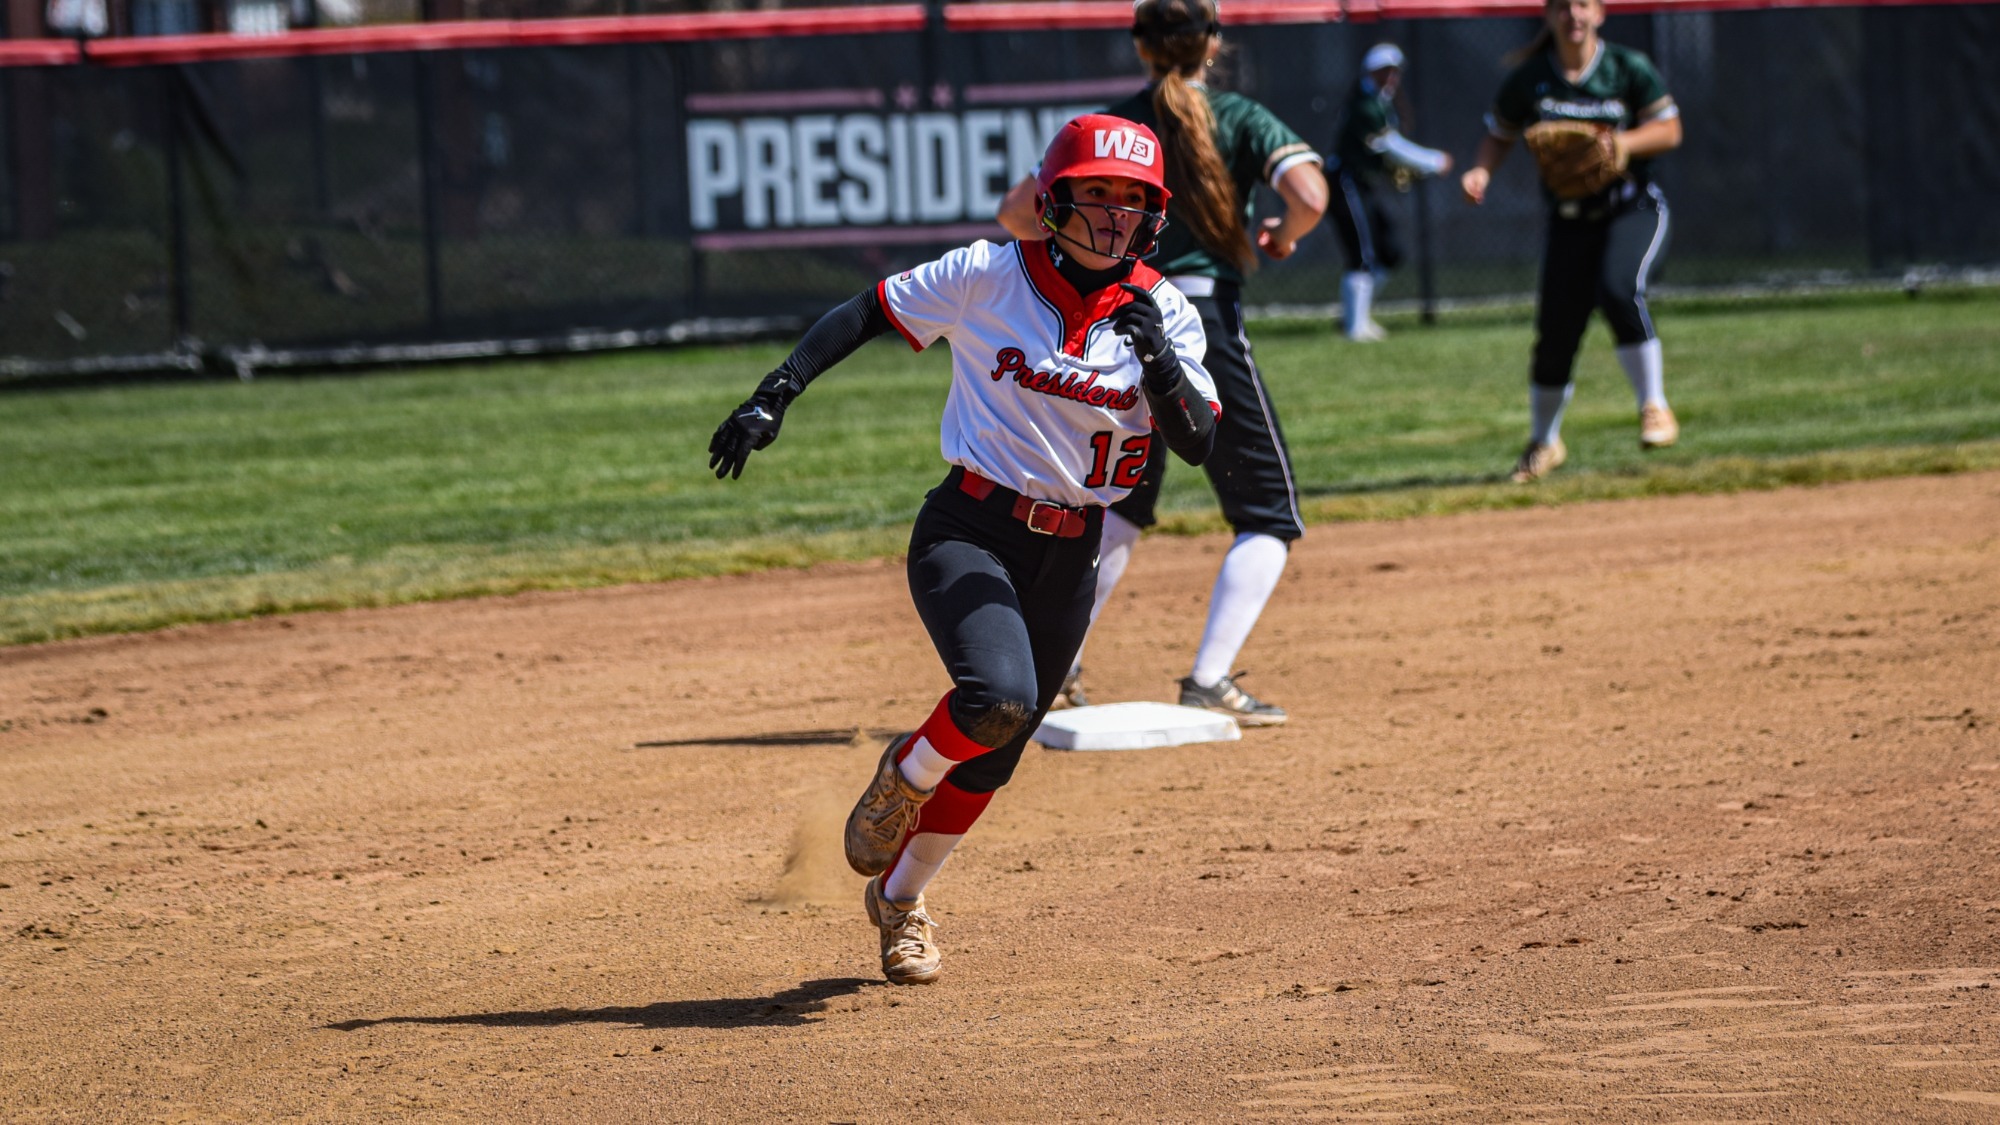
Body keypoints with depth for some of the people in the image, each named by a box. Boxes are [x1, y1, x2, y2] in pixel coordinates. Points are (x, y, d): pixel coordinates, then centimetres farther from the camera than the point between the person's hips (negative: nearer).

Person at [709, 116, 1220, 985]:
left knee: (991, 755, 11)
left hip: (1070, 554, 4)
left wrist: (1159, 358, -24)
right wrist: (774, 396, -14)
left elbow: (1198, 443, -9)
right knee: (997, 695, -30)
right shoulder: (988, 277, -9)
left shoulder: (1161, 313, -1)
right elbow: (862, 315, -3)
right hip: (969, 531, -4)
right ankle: (903, 778, 4)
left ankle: (900, 896, 37)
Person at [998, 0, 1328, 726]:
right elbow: (1307, 196, -16)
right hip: (1202, 324, -4)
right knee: (1268, 516, 6)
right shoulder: (1241, 120, 1)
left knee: (1124, 503, 25)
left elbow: (1017, 214, 2)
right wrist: (1282, 237, 5)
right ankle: (1209, 682, -10)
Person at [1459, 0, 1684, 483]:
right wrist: (1481, 172, -11)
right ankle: (1543, 442, 22)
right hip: (1570, 220, 2)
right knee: (1556, 333, 0)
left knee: (1618, 290, -30)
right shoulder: (1528, 79, -2)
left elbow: (1670, 130, -3)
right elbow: (1500, 135, 10)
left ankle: (1654, 406, -15)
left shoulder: (1629, 69, -5)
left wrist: (1623, 143, -22)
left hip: (1635, 210, -2)